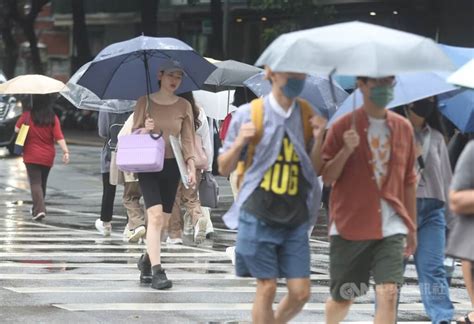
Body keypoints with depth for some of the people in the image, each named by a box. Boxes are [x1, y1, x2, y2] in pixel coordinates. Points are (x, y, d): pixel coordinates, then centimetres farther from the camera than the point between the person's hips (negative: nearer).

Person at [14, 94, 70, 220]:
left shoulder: (27, 116, -9)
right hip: (48, 157, 2)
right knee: (42, 183, 18)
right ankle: (38, 208, 31)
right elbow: (59, 137, -13)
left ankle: (39, 209, -22)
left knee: (35, 183, -5)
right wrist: (66, 152, -14)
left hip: (31, 156, -2)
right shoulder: (53, 119, -6)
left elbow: (17, 129, -1)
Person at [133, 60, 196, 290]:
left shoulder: (184, 106, 7)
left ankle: (147, 259, 31)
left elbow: (188, 139, 6)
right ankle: (156, 270, -19)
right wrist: (145, 130, -16)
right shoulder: (144, 102, 1)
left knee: (163, 220, 8)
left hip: (171, 167, 3)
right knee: (155, 215, -16)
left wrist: (191, 167, -6)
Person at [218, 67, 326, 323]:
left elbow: (315, 170, 11)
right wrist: (239, 143, -15)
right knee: (267, 287, -3)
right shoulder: (249, 114, -2)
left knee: (300, 292, -1)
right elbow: (224, 168, 4)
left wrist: (318, 140, -6)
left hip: (296, 218, 3)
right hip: (259, 216, -3)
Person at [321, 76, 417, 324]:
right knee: (343, 298, 8)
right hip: (350, 226, -2)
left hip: (391, 227, 2)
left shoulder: (403, 128, 8)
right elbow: (326, 177, -4)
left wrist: (412, 227, 16)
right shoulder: (343, 127, -3)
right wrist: (346, 150, -21)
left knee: (388, 293, -15)